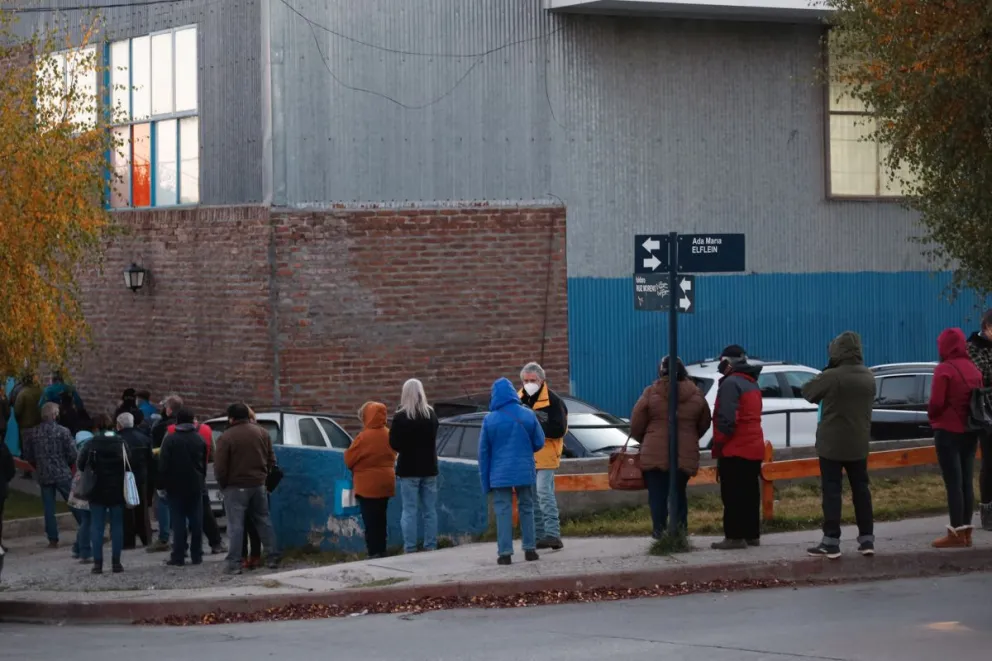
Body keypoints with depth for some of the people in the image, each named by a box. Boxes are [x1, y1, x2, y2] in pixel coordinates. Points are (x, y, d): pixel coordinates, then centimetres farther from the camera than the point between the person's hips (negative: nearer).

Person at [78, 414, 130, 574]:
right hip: (117, 490, 1)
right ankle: (116, 562, 5)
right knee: (117, 525, 7)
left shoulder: (91, 444, -8)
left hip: (97, 491, -1)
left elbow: (81, 465, -6)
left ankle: (98, 562, 1)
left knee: (97, 526, 5)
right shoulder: (121, 443, -2)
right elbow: (129, 464, 1)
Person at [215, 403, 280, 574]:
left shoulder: (226, 438, -14)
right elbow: (271, 460, 10)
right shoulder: (262, 433, 5)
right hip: (258, 484, 5)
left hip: (236, 487, -5)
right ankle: (273, 556, 18)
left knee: (235, 525, -2)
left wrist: (223, 484, 2)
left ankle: (234, 563, -4)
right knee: (263, 521, 16)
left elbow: (220, 467, -14)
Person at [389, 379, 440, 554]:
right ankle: (430, 546, 10)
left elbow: (393, 443, -9)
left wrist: (406, 450, 7)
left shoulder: (401, 417, -12)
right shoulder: (431, 415, 4)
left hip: (409, 468, -4)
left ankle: (410, 548, -5)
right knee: (430, 510, 9)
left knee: (410, 511, -3)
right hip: (429, 467, 4)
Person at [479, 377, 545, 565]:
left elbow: (483, 452, -3)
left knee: (503, 511, 1)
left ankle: (505, 552, -4)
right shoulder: (528, 415, -4)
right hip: (525, 472, 2)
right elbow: (539, 443, 4)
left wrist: (485, 480, 6)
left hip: (500, 474, -2)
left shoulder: (490, 419, -7)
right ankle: (530, 549, 14)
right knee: (526, 508, 14)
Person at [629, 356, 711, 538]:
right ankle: (680, 529, 10)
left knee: (657, 494, 4)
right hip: (686, 454, 3)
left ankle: (659, 529, 1)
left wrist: (642, 440, 18)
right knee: (679, 493, 15)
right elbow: (704, 423, 14)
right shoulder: (695, 394, 3)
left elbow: (636, 424, -1)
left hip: (655, 453, -3)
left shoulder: (651, 393, -7)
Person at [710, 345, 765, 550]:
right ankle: (752, 534, 15)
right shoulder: (752, 383, 17)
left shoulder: (731, 383, -13)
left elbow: (726, 419, -21)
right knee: (749, 493, 12)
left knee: (733, 495, -7)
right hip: (753, 448, 9)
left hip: (735, 450, -9)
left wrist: (718, 445, -13)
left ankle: (735, 536, -8)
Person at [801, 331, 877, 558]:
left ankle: (831, 542, -6)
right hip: (859, 444, 6)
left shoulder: (832, 377, -18)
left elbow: (807, 391, -6)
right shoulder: (868, 377, 4)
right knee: (861, 489, 13)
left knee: (832, 491, -3)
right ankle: (867, 539, 14)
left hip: (832, 444, -6)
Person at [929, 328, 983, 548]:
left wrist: (932, 416, 1)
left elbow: (936, 402, -18)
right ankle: (966, 532, 13)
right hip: (970, 431, 7)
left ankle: (957, 533, -5)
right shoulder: (974, 369, 8)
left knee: (953, 482, -5)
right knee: (966, 481, 10)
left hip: (948, 431, -7)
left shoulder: (944, 370, -15)